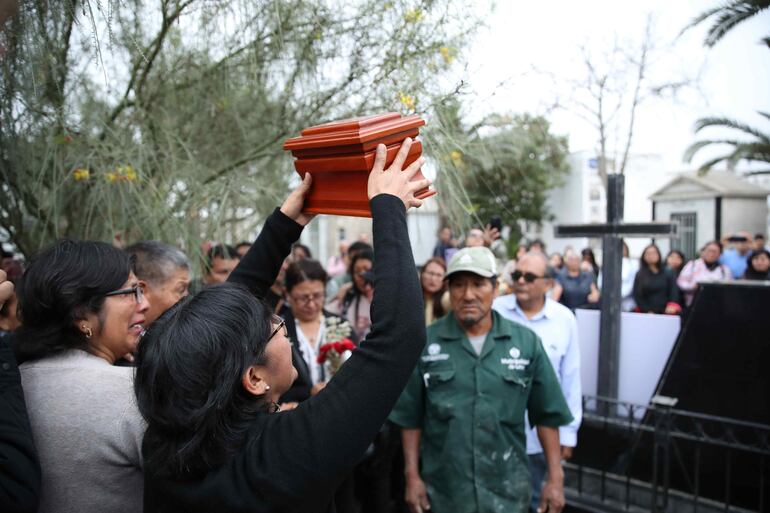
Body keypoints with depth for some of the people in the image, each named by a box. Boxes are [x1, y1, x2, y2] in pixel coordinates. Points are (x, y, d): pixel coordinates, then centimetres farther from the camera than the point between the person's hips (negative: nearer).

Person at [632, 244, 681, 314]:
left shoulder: (668, 273, 9)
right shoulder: (640, 275, 5)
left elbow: (674, 291, 4)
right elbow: (637, 295, 1)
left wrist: (672, 305, -14)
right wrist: (647, 310, -9)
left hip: (666, 312, 1)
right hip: (646, 313, -1)